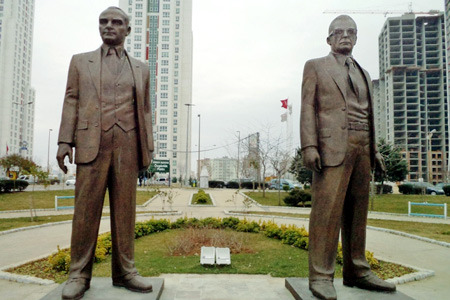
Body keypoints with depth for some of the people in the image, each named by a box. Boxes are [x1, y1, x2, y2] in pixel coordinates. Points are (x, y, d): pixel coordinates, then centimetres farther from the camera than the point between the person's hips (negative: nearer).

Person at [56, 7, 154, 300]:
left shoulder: (140, 68, 18)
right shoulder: (81, 62, 16)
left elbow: (145, 110, 14)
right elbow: (71, 102, 8)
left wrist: (148, 148, 7)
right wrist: (65, 141, -3)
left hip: (127, 145, 1)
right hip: (92, 143, -1)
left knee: (125, 209, 2)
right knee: (86, 209, -2)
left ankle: (125, 271, 10)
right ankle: (79, 274, 7)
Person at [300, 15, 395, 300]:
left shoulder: (363, 74, 26)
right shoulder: (315, 66, 10)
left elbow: (367, 114, 23)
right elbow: (308, 108, -1)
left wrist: (374, 149, 14)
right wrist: (309, 146, -13)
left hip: (361, 148, 6)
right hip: (332, 146, -6)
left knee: (357, 212, 8)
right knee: (327, 210, -10)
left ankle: (357, 272, 17)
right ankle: (321, 276, -4)